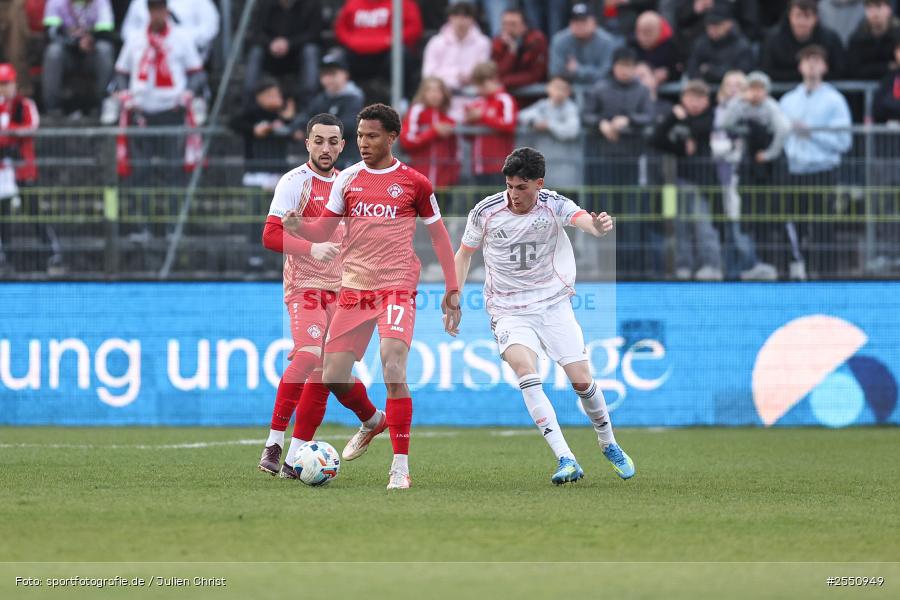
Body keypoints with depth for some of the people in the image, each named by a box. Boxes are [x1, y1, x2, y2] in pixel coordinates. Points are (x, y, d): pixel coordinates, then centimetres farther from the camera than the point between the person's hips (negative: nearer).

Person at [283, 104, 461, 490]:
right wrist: (297, 226, -13)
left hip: (397, 288, -4)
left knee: (393, 369, -20)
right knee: (333, 377, 1)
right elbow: (323, 231, 9)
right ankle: (371, 422, 35)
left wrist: (452, 290, 3)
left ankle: (401, 466, -14)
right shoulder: (348, 179, 9)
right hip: (353, 288, 4)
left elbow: (438, 236, 8)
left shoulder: (413, 182, 1)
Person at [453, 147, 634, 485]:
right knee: (525, 369, -27)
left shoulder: (554, 205, -10)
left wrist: (599, 225, -55)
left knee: (582, 381, -3)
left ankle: (609, 446, 28)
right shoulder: (485, 212, -7)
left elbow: (583, 220, -31)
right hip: (508, 311, -1)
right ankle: (566, 460, -33)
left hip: (554, 304, 1)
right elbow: (464, 254, 9)